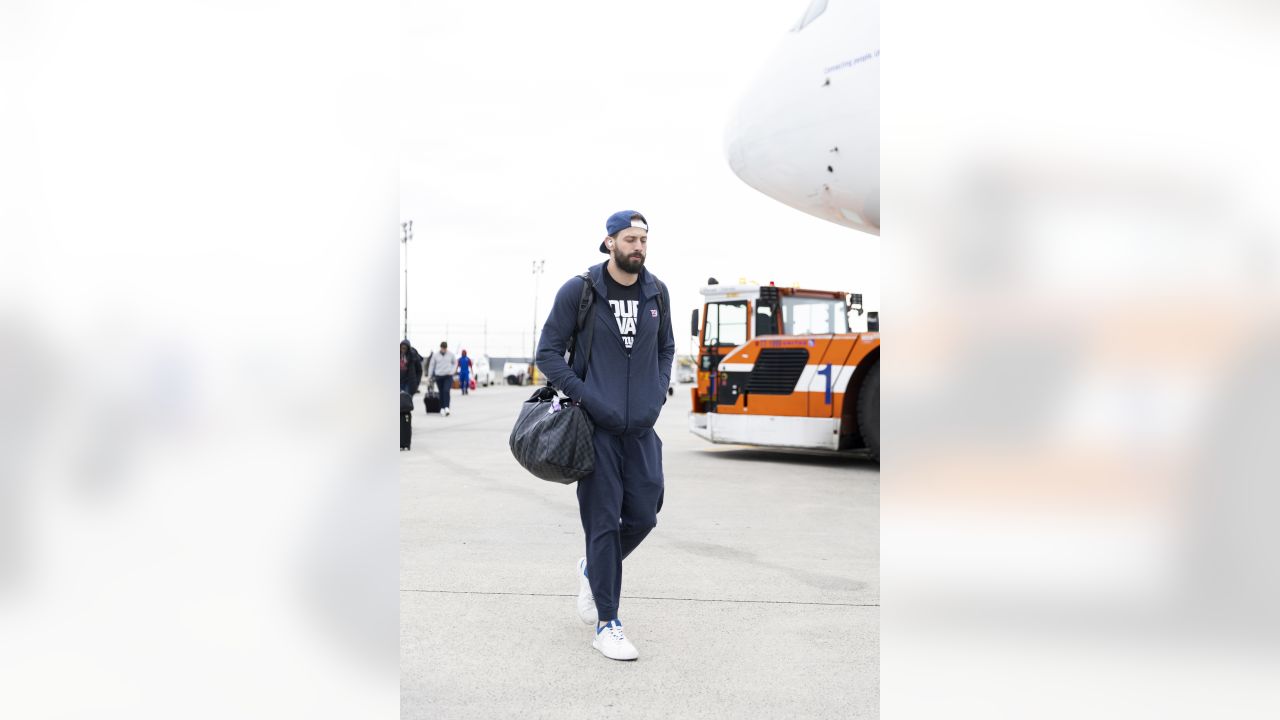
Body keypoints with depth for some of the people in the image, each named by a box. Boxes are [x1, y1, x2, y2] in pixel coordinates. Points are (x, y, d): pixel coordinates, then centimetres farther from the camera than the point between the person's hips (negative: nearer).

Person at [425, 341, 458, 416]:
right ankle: (442, 408, 13)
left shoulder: (451, 354, 2)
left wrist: (452, 371, 1)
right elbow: (431, 365, 8)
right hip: (439, 376, 1)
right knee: (441, 392, 5)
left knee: (446, 391, -17)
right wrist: (430, 375, 7)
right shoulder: (435, 355, 1)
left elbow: (455, 363, 14)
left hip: (448, 376, -1)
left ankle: (446, 407, -22)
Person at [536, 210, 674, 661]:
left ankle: (592, 571, 36)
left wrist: (658, 393, 6)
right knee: (603, 521, -2)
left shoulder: (657, 293, 7)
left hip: (642, 427, 5)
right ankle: (607, 624, 8)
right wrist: (584, 396, -13)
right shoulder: (578, 291, -6)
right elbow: (548, 352, -4)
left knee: (643, 516, 6)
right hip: (597, 427, -4)